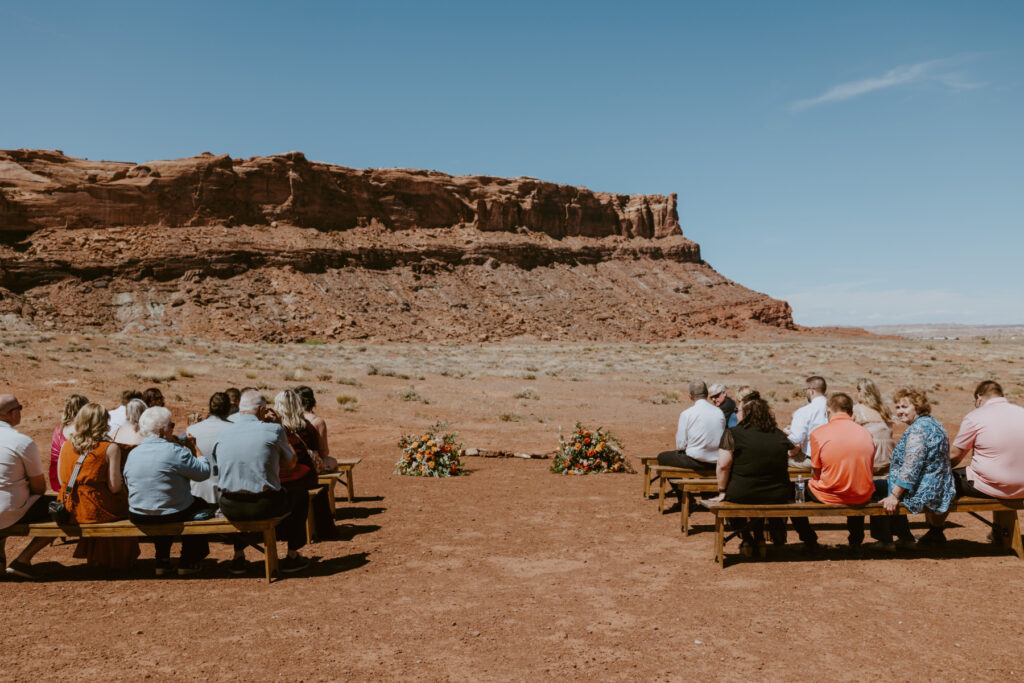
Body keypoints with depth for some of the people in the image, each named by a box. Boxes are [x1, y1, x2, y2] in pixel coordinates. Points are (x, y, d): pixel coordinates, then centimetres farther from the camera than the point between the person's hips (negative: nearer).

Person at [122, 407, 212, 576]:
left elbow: (127, 480, 15)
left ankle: (162, 561, 36)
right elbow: (204, 472, -14)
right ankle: (187, 563, 25)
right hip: (172, 516, -6)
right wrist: (194, 448, 0)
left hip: (138, 518, 6)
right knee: (201, 505, 22)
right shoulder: (176, 451, -19)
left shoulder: (133, 454, 1)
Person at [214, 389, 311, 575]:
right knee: (301, 495, 26)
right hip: (265, 506, -4)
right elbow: (290, 463, 10)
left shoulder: (221, 436, 4)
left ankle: (238, 556, 39)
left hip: (230, 509, 4)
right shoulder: (273, 430, -6)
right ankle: (292, 556, 27)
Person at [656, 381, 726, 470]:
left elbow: (681, 446, -7)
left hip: (695, 462, -6)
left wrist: (677, 433, 13)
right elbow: (722, 441, 8)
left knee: (661, 457, 17)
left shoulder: (686, 414, -11)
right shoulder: (720, 413, 1)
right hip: (716, 463, 6)